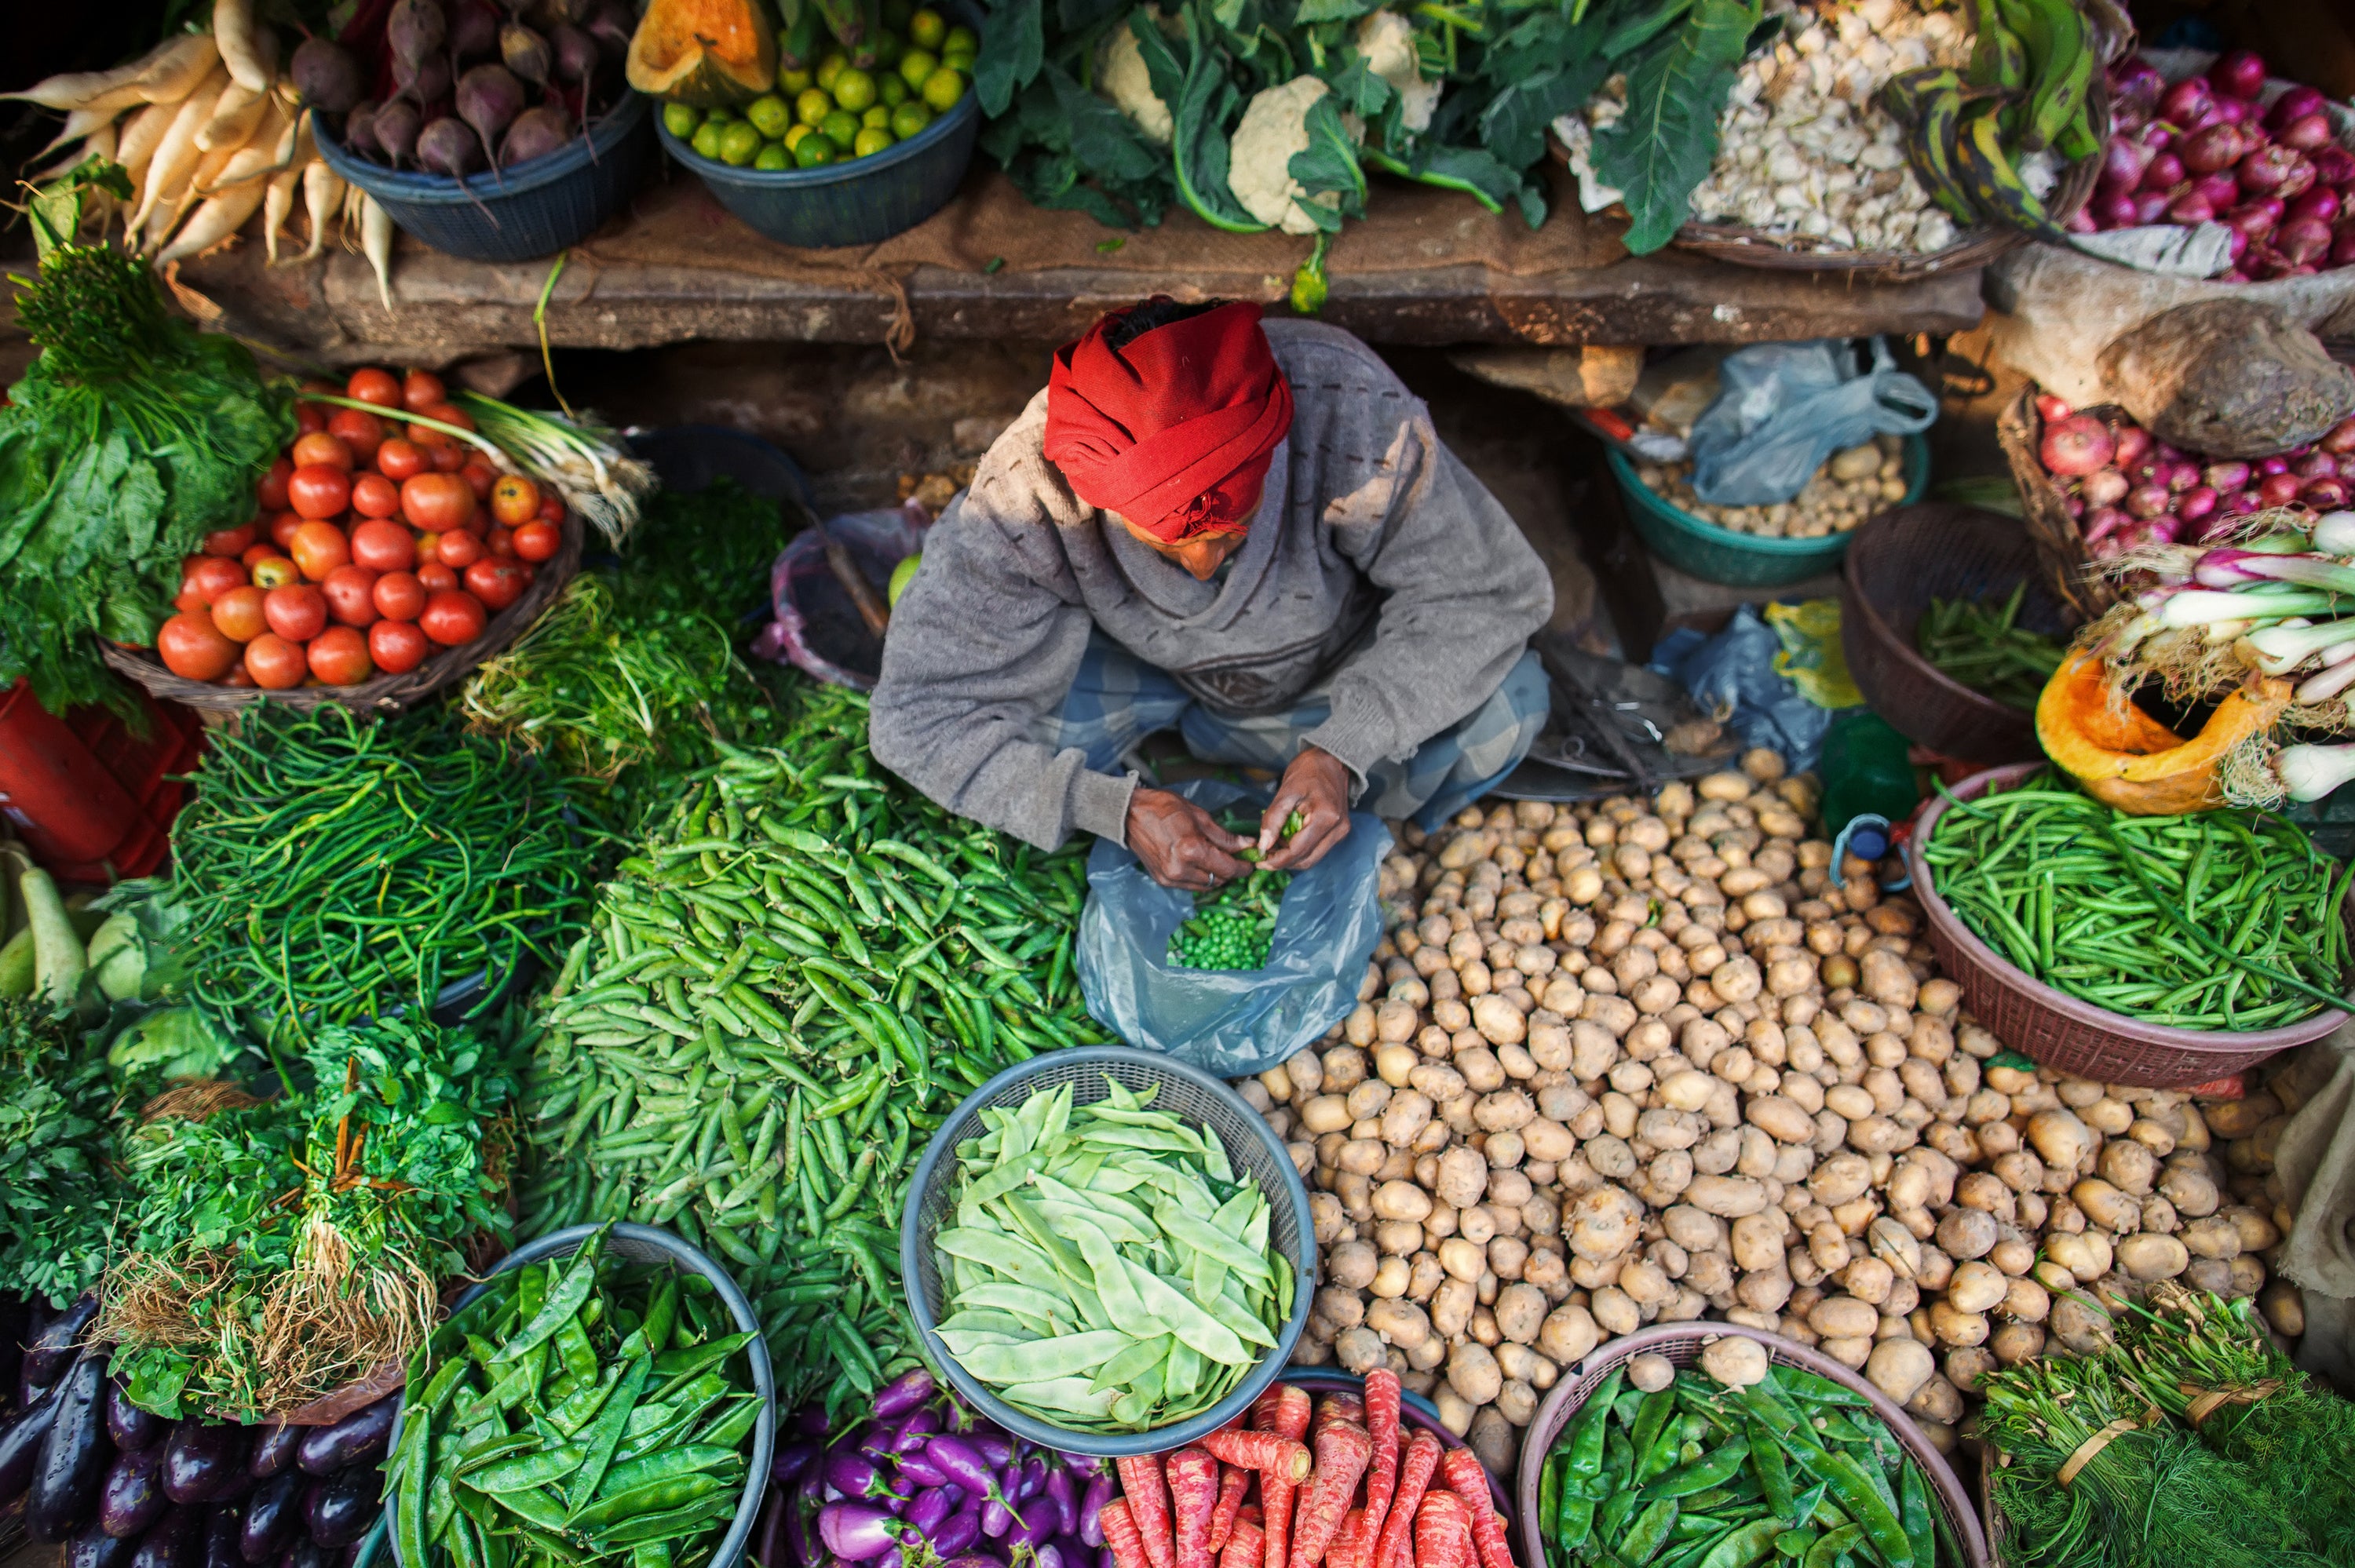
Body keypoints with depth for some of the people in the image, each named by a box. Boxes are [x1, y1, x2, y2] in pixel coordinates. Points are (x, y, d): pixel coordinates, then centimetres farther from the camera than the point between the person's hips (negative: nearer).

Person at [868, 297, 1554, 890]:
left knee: (1506, 702, -26)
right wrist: (1115, 808, -38)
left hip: (1334, 673, 1)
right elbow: (919, 714, -28)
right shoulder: (1021, 494, -34)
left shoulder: (1352, 409, -35)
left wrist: (1344, 749, -36)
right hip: (1149, 673, 0)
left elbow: (1489, 590, -24)